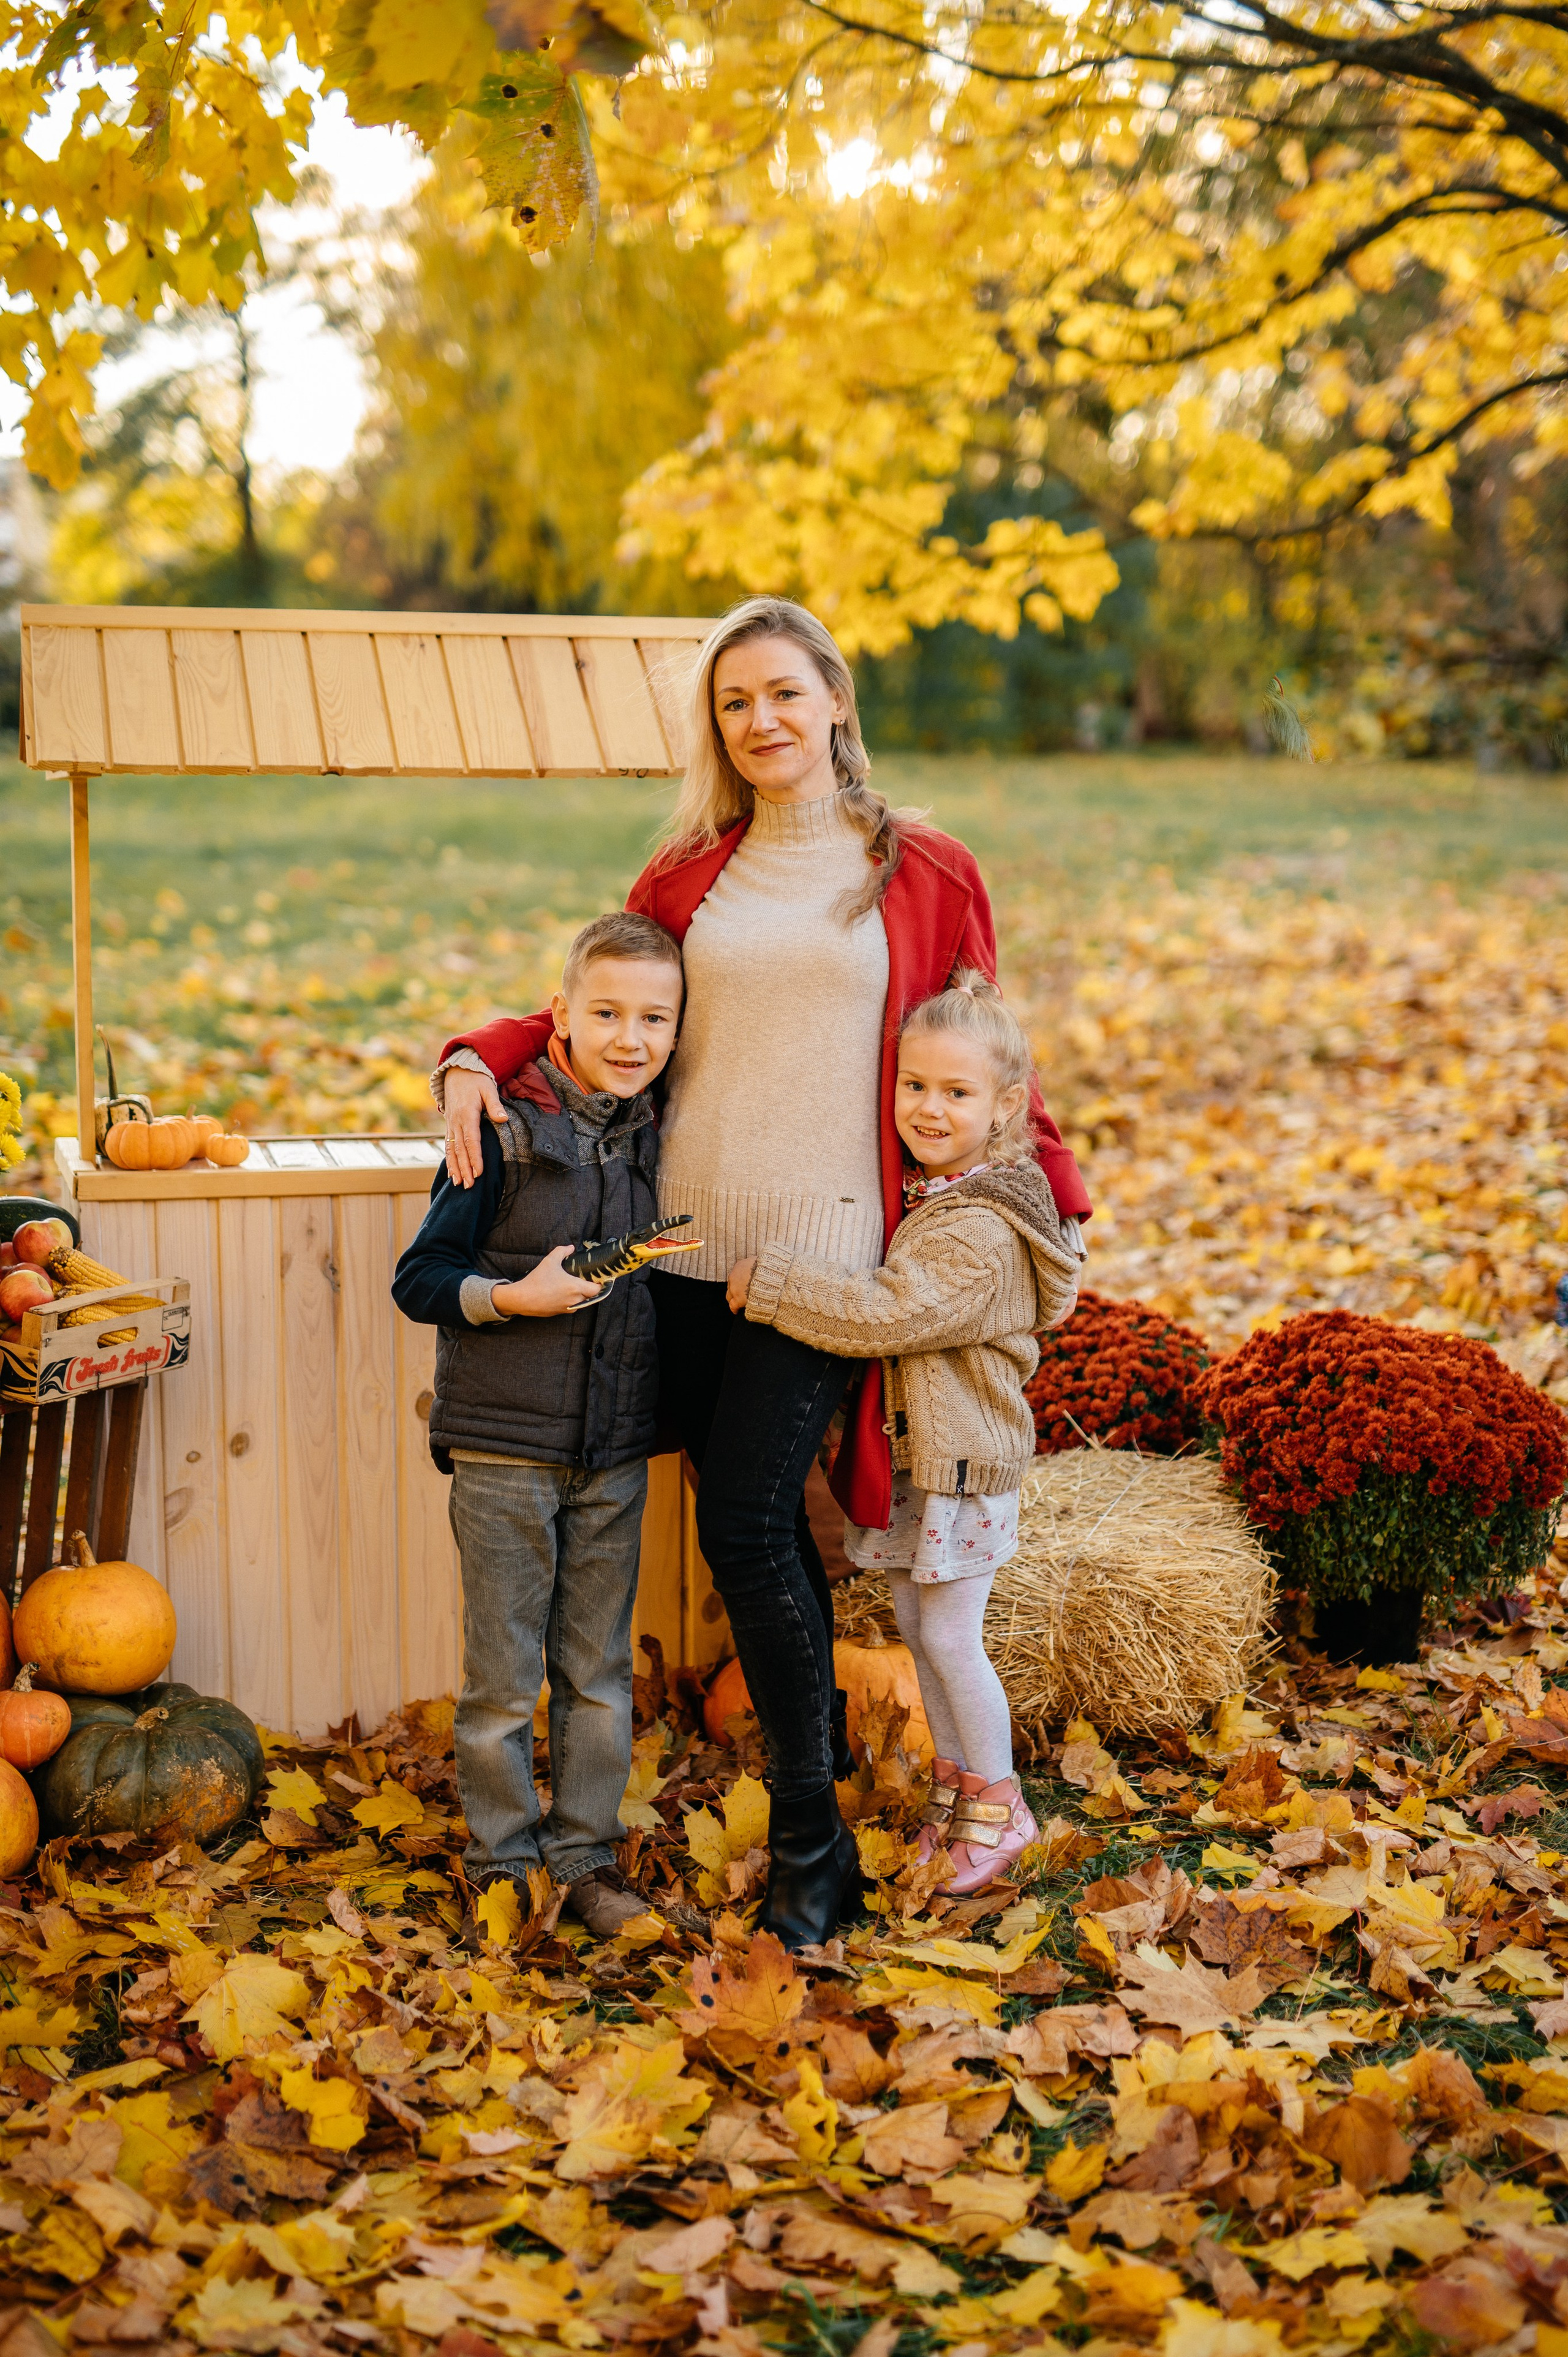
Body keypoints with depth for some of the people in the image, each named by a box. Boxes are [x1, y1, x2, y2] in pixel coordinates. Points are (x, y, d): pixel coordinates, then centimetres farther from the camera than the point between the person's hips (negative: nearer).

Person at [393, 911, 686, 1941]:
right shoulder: (506, 1133, -10)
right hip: (505, 1445, -4)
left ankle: (586, 1853, 25)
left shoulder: (658, 1139, 4)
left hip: (616, 1450, 4)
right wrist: (515, 1296, -22)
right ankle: (501, 1858, 20)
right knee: (504, 1672, 5)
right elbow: (419, 1280, -8)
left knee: (599, 1666, 12)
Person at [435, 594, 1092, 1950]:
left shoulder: (924, 875, 5)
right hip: (687, 1239, 4)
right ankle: (822, 1728, 33)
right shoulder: (688, 879, 12)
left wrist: (1051, 1192, 11)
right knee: (754, 1523, 9)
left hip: (823, 1247, -4)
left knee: (747, 1527, -9)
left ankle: (810, 1844, 4)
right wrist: (478, 1062, 2)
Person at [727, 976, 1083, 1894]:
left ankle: (999, 1806, 16)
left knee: (951, 1636, -1)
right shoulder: (913, 1190, 4)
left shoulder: (980, 1232, -24)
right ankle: (954, 1787, 31)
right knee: (916, 1626, 15)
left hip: (962, 1456, -8)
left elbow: (885, 1313, -29)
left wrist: (768, 1279, -22)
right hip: (905, 1444, 8)